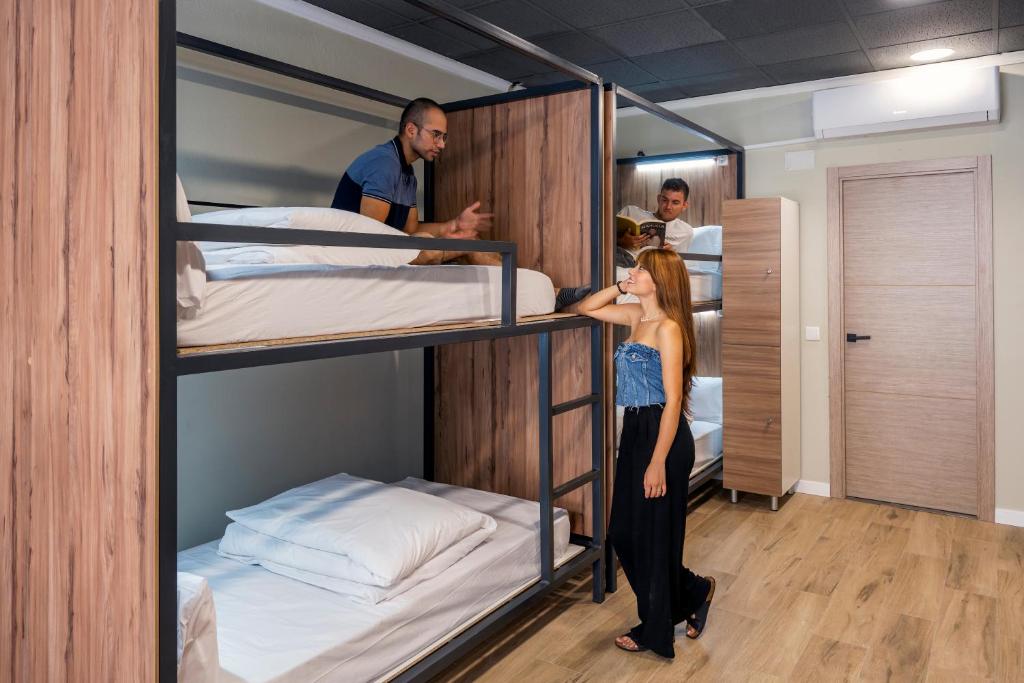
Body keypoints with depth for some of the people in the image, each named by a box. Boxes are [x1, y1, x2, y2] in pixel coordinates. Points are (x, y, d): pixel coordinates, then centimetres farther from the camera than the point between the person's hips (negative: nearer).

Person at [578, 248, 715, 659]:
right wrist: (620, 287, 5)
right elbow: (586, 308, 20)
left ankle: (655, 630, 27)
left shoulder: (668, 327, -16)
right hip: (634, 429, 9)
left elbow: (673, 401, -19)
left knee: (654, 533, 6)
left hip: (662, 434, -9)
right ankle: (693, 592, 37)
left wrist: (658, 462, -20)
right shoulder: (636, 316, 8)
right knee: (624, 532, 16)